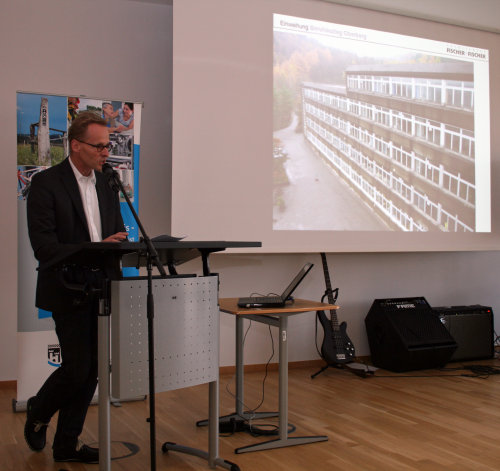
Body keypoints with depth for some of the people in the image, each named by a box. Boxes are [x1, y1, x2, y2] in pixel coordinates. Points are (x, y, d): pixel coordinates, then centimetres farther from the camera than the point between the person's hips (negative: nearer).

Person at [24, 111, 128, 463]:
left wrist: (119, 245, -9)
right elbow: (44, 247, -17)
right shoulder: (46, 183, -10)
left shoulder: (106, 183, 10)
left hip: (100, 287, 6)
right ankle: (38, 413, 26)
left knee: (91, 370, 8)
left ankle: (68, 443, 23)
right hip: (68, 291, -6)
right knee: (77, 369, -6)